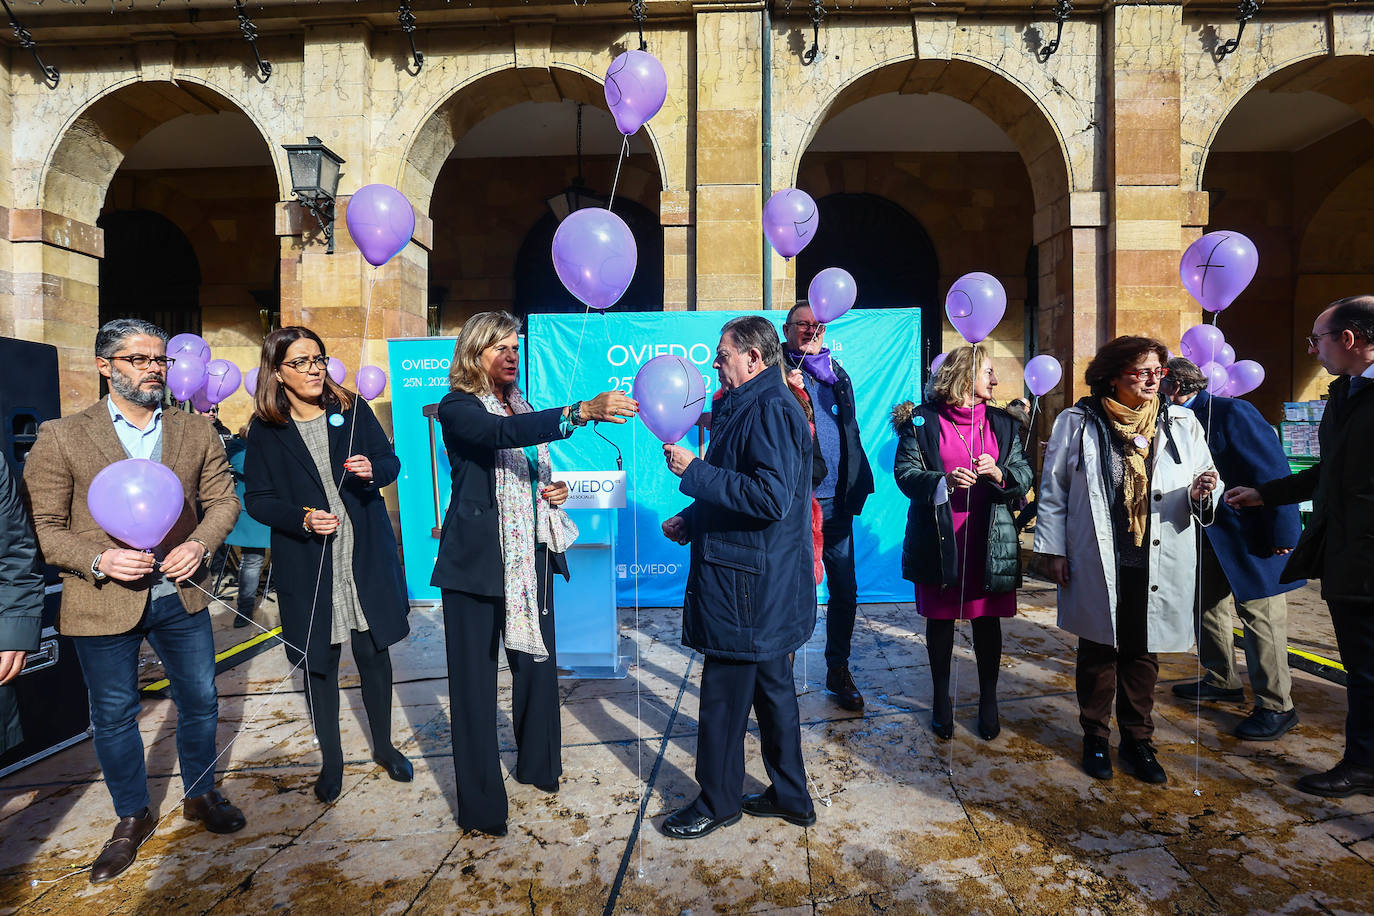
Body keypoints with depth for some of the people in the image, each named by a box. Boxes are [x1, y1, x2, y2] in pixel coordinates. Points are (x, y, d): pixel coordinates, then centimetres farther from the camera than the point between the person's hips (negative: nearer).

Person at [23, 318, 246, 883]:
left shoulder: (196, 432, 3)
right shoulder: (62, 437, -5)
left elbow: (223, 499, 6)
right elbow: (42, 525, -5)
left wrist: (201, 542, -12)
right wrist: (98, 559, -20)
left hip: (180, 596, 2)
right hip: (103, 603, -2)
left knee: (200, 701, 14)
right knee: (114, 715, 14)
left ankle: (201, 795, 38)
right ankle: (132, 818, 35)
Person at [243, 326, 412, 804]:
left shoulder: (352, 409, 1)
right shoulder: (266, 429, -2)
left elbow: (391, 460, 7)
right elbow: (257, 499, -1)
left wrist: (374, 470, -16)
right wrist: (302, 519, -18)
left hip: (366, 556, 1)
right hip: (307, 566, -1)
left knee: (374, 652, 10)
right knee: (319, 663, 9)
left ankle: (383, 746, 31)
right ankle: (331, 760, 29)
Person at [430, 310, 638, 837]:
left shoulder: (523, 406, 13)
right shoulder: (457, 408, -8)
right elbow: (500, 434, -30)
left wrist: (555, 490, 2)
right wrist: (581, 412, -42)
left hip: (530, 557, 6)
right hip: (477, 560, -6)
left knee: (539, 665, 13)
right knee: (475, 680, 2)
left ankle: (538, 765, 36)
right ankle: (481, 807, 15)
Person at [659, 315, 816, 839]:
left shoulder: (769, 409, -19)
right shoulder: (748, 405, 14)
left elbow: (770, 498, -29)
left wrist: (695, 471, -24)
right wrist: (690, 521, 13)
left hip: (746, 585, -11)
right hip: (768, 585, 11)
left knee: (723, 698, 5)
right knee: (771, 689, 19)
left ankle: (718, 803, 23)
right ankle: (790, 797, 34)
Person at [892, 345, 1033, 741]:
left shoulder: (1003, 423, 9)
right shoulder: (921, 420, -1)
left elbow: (1024, 475, 6)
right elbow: (904, 471, -7)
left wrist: (999, 474, -16)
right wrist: (943, 481, -24)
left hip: (990, 541, 2)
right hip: (938, 540, -2)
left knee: (987, 620, 9)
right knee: (940, 619, 10)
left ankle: (988, 700, 26)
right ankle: (941, 698, 26)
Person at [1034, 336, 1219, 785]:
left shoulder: (1181, 423, 4)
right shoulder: (1077, 422, -3)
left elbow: (1205, 486, 8)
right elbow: (1053, 490, 1)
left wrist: (1200, 492, -17)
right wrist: (1054, 549, -2)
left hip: (1157, 567, 2)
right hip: (1097, 563, -2)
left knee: (1143, 654, 12)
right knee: (1098, 651, 11)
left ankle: (1137, 741, 30)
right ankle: (1095, 738, 28)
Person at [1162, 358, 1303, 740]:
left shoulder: (1231, 412, -20)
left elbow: (1274, 471, -21)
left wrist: (1282, 533, -21)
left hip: (1253, 535, -9)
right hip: (1211, 535, 9)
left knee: (1259, 616, -2)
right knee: (1206, 605, 16)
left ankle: (1276, 706, 10)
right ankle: (1222, 681, 33)